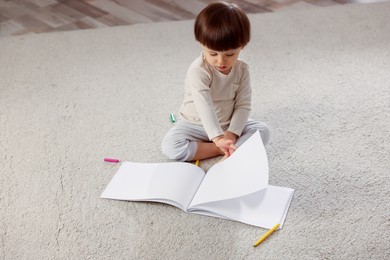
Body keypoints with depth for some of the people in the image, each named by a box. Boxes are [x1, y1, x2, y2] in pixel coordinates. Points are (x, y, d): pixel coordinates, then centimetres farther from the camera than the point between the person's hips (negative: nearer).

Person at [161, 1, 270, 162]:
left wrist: (231, 134, -23)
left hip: (229, 125, 3)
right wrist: (218, 138, -47)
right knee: (170, 146, -29)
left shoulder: (242, 70, -9)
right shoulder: (198, 71, -26)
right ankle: (220, 149, -23)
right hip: (196, 125, -3)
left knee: (263, 131, -16)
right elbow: (205, 107, -37)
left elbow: (243, 105, -10)